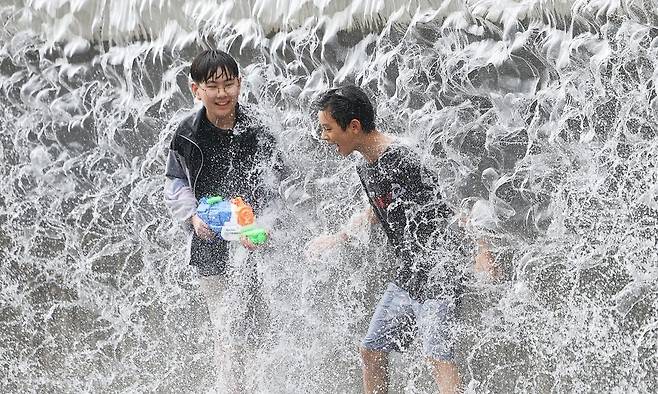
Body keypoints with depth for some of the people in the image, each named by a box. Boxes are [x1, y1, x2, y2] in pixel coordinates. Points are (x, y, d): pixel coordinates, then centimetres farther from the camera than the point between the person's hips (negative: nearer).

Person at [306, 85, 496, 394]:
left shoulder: (399, 161, -19)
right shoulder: (366, 168, 9)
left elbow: (450, 206, -20)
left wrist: (482, 252, -25)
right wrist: (336, 238, 35)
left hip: (438, 273, -10)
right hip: (408, 275, 10)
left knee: (438, 356, -17)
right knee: (371, 350, 12)